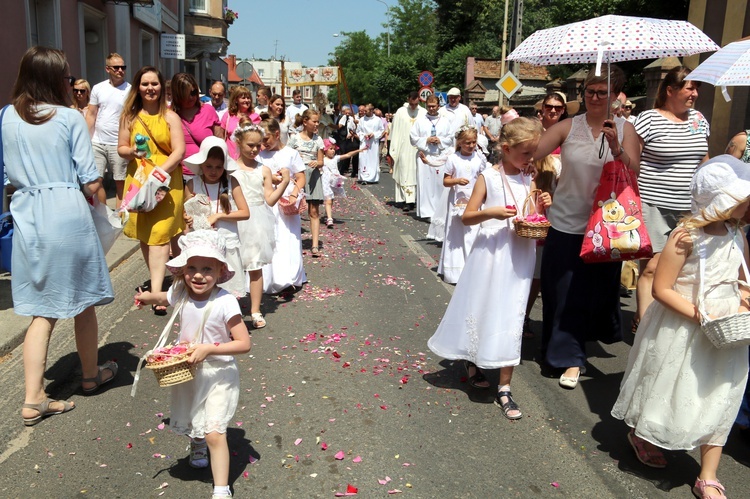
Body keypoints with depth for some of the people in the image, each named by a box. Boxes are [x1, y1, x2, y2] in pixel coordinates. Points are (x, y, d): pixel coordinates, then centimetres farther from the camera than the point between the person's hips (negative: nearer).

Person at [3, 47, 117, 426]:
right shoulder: (70, 118, -8)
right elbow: (91, 183, -9)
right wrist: (95, 189, 12)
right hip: (68, 214, -4)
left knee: (41, 311, 9)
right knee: (82, 302, 15)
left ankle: (33, 399, 7)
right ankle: (91, 374, 32)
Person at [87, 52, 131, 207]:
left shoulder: (130, 90, -2)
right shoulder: (98, 88, 7)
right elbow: (91, 115, 10)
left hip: (118, 145, -3)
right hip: (97, 143, 4)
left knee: (120, 182, 3)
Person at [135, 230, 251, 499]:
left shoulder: (225, 302, -27)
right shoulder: (180, 294, -10)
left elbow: (244, 344, -26)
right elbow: (163, 297, 17)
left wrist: (208, 349, -32)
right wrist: (149, 297, -3)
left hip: (218, 375, -6)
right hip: (187, 372, 6)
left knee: (214, 434, -11)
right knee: (191, 424, 27)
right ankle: (197, 443, 62)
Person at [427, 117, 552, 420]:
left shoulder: (529, 182, 7)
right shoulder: (488, 178, -4)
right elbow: (467, 217, -5)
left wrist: (541, 208, -7)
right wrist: (492, 212, -21)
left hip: (519, 258, 3)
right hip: (491, 253, -3)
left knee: (510, 318, 4)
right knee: (482, 308, 8)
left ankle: (504, 389, 12)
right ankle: (471, 359, 39)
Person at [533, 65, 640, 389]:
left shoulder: (624, 129, 0)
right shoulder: (568, 127, -4)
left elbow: (633, 175, -9)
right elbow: (531, 154, -11)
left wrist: (616, 147, -23)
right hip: (567, 224, -1)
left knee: (601, 286, 15)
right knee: (564, 293, 3)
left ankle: (601, 332, 44)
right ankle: (571, 358, 19)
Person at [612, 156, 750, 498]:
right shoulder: (686, 237, -20)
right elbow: (661, 289, -20)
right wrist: (701, 316, -24)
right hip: (681, 331, -5)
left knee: (717, 402, 10)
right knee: (668, 392, 14)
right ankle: (640, 435, 45)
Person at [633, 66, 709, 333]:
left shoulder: (698, 118, 13)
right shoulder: (649, 119, -6)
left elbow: (704, 159, 21)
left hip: (689, 208, 6)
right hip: (654, 204, -6)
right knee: (652, 266, -6)